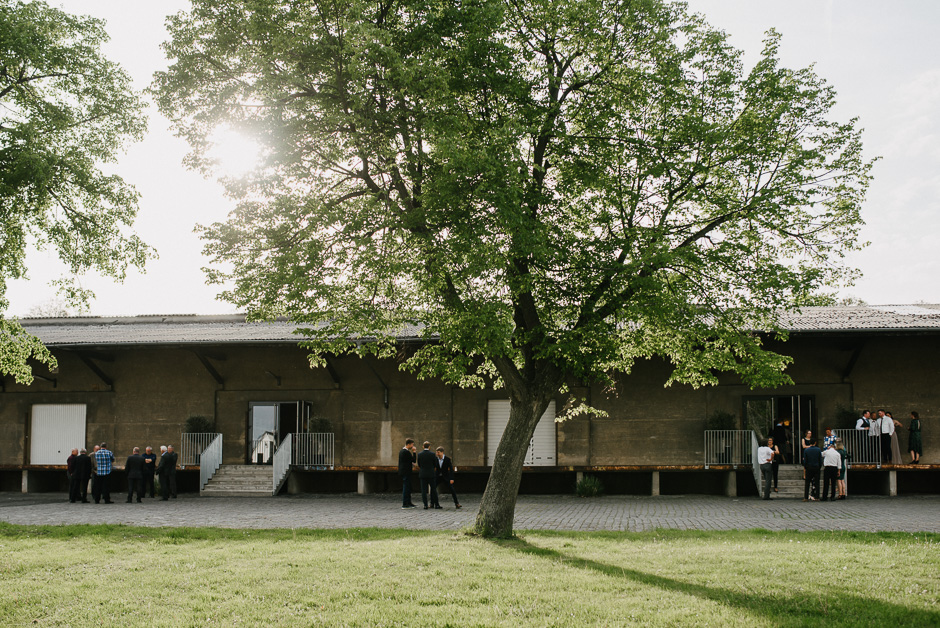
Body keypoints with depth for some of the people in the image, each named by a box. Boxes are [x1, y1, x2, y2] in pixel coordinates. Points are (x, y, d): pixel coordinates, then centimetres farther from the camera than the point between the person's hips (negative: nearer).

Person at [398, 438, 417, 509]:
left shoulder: (401, 451, 14)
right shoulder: (407, 452, -18)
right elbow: (414, 460, -15)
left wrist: (411, 464, 14)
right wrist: (413, 452, -9)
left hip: (403, 472, 10)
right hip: (406, 473, -10)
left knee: (407, 487, 17)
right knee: (406, 487, -6)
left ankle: (409, 502, 25)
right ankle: (405, 504, -5)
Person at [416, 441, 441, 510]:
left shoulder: (419, 454, -1)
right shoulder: (432, 454, -7)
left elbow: (419, 466, 8)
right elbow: (435, 465, 2)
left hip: (422, 474, 1)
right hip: (431, 474, -1)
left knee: (424, 490, 2)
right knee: (433, 489, 8)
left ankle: (425, 505, -2)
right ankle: (436, 504, 10)